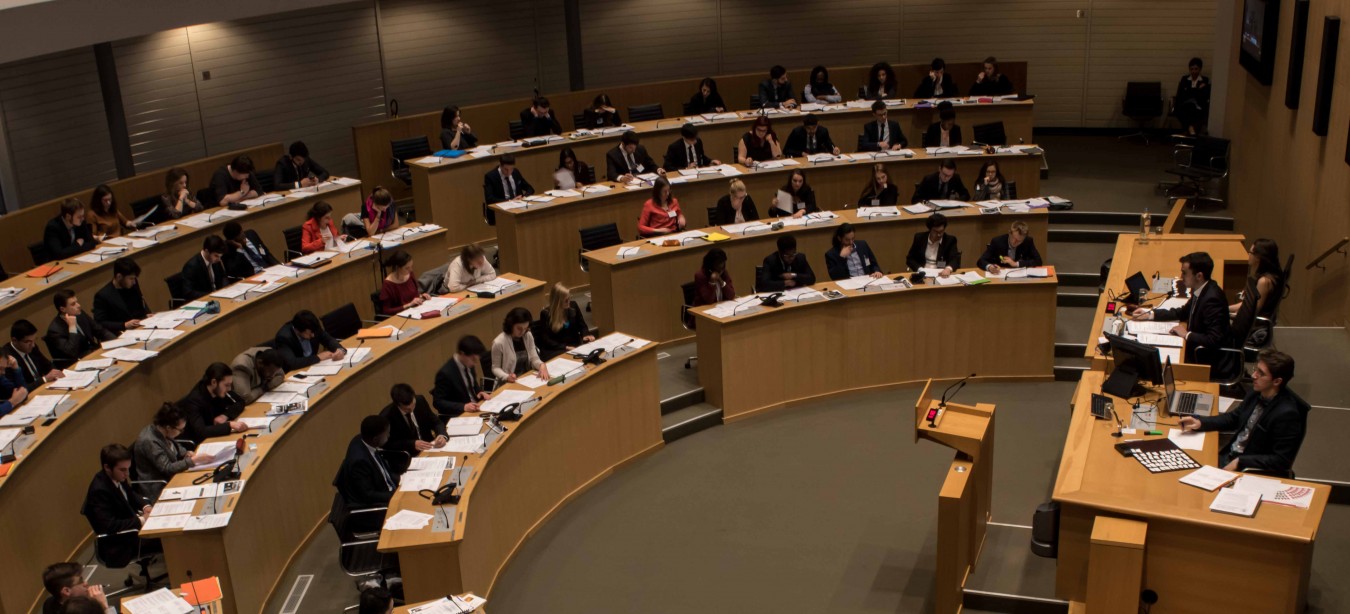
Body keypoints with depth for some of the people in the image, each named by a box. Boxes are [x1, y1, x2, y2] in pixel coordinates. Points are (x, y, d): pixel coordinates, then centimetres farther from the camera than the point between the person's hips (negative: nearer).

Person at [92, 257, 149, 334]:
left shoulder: (133, 285, 6)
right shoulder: (103, 295, -10)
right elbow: (100, 324, -9)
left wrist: (147, 314, 4)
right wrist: (124, 325, -19)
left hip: (141, 327, 6)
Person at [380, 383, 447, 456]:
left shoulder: (420, 401, -5)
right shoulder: (386, 416, -19)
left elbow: (436, 422, 4)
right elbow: (387, 444, -12)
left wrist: (442, 436, -17)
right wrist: (412, 444, -24)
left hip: (429, 449, 5)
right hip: (407, 457, -5)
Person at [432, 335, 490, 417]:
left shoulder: (468, 364, 0)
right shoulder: (446, 373, -21)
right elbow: (438, 402, -18)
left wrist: (479, 392, -2)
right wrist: (463, 407, -27)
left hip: (475, 408, 7)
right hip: (457, 416, -7)